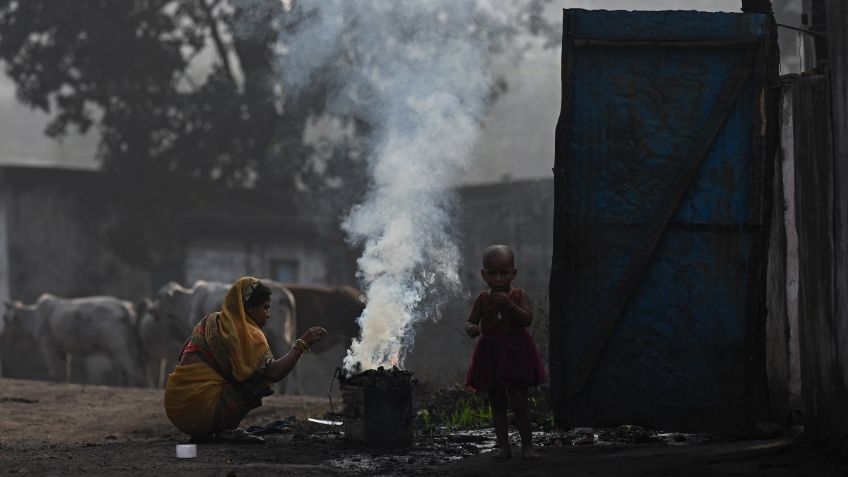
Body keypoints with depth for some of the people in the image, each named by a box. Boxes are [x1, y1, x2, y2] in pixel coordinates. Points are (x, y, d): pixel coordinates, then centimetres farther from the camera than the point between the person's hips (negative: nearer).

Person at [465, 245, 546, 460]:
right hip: (491, 357, 3)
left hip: (515, 354, -3)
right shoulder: (483, 300, 3)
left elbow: (528, 319, -15)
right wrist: (471, 328, -17)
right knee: (497, 404, 6)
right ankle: (503, 446, 10)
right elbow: (470, 322, 6)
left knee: (519, 402, -7)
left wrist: (509, 305, -27)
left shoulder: (519, 296, -4)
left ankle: (527, 445, 2)